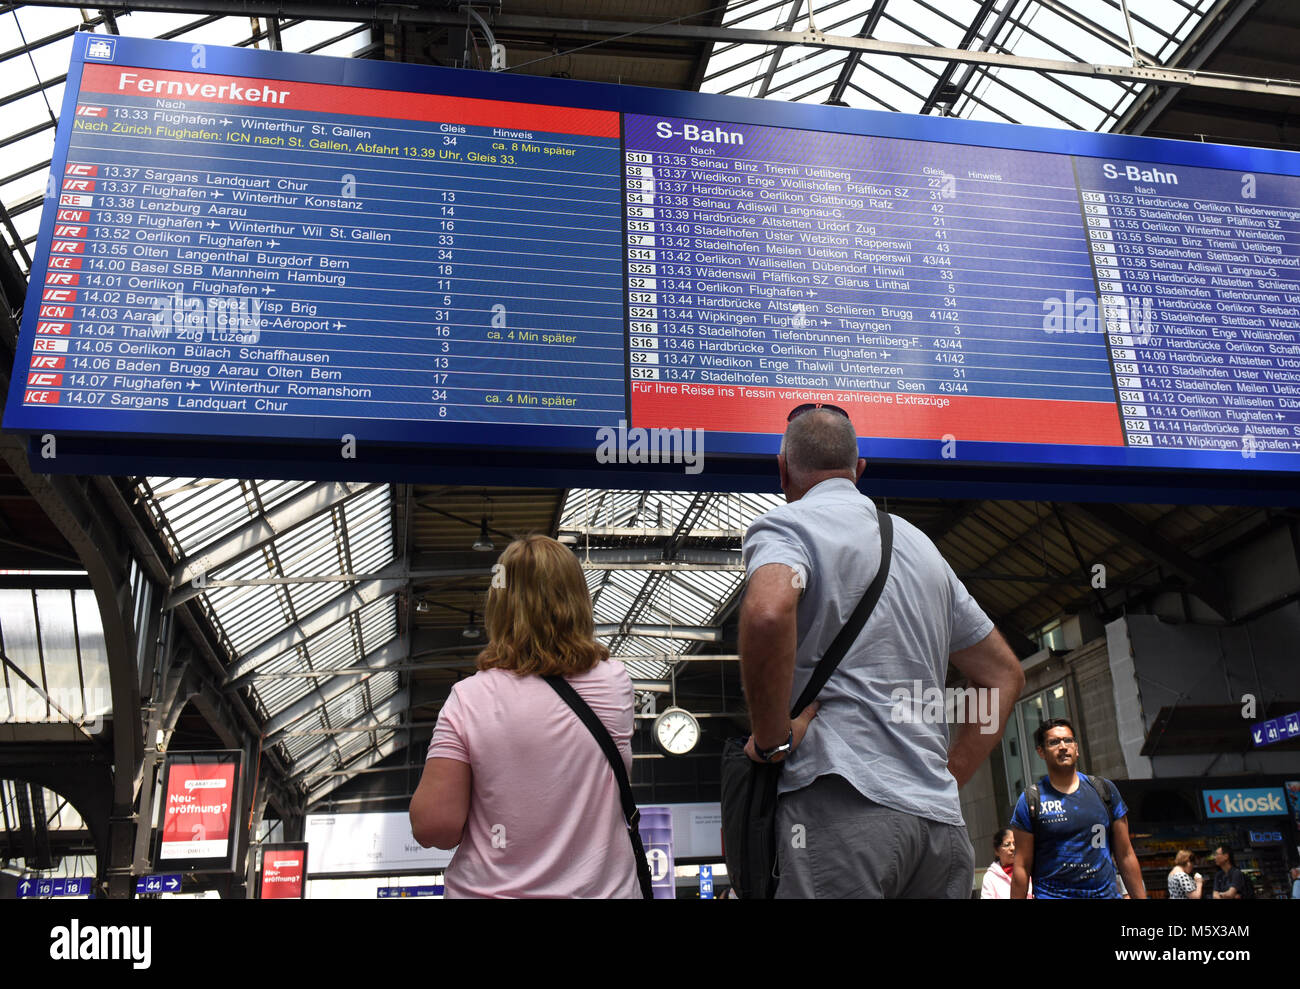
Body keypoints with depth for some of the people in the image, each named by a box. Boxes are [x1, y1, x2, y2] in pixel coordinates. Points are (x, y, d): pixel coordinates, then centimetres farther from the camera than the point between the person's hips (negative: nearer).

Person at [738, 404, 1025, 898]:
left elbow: (768, 613, -24)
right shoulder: (920, 543, 22)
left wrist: (771, 740, -11)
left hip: (842, 804, -6)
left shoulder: (785, 524, 1)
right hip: (942, 820, 7)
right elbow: (1004, 674, 26)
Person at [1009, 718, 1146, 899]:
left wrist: (1140, 896, 7)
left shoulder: (1105, 790, 11)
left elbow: (1125, 856, 13)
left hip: (1107, 894, 4)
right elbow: (1022, 868, 0)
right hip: (1052, 895, -3)